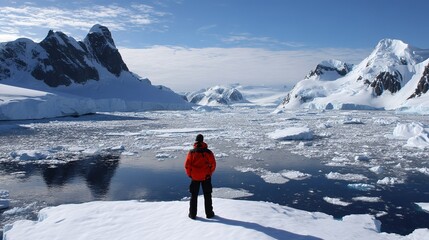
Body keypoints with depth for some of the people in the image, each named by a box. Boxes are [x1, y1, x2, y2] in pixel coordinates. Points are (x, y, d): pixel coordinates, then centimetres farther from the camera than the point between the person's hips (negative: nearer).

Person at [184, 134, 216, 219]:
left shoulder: (191, 152, -8)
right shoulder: (208, 152, -9)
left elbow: (187, 165, -7)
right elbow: (213, 164, -6)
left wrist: (189, 174, 8)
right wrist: (210, 173, 9)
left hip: (194, 177, 0)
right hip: (206, 177, 0)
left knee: (194, 195, 12)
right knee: (207, 195, 12)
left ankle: (192, 214, 15)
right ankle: (209, 213, 17)